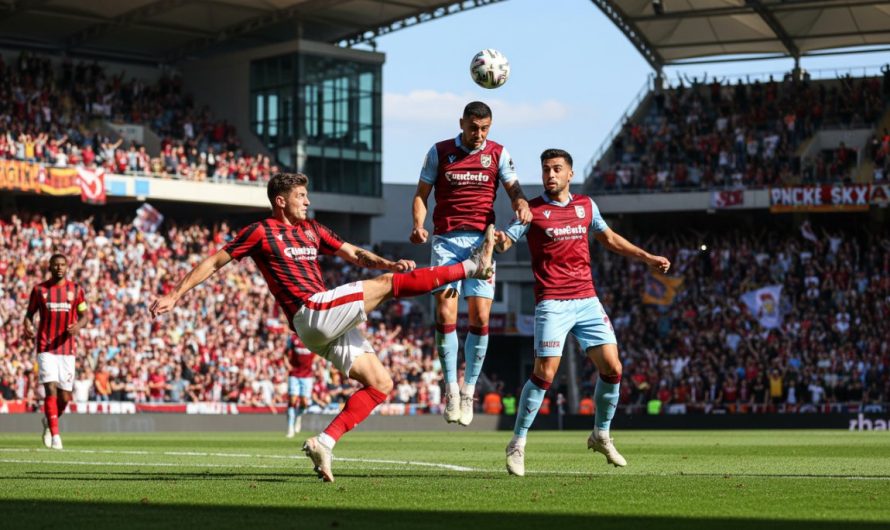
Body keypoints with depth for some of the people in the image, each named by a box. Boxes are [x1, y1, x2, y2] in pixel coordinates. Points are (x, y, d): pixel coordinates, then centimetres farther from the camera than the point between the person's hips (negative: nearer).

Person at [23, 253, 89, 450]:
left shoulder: (75, 290, 6)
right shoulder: (39, 290, 4)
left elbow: (84, 316, 9)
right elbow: (29, 313, 10)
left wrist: (78, 326, -14)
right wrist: (27, 326, -12)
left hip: (66, 349, 2)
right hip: (45, 348, -2)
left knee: (65, 397, 4)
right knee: (51, 389, -15)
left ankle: (49, 422, 34)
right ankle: (55, 435, -11)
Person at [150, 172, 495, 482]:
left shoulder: (311, 229, 22)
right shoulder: (260, 232, 2)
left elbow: (355, 255, 21)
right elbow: (214, 263, 4)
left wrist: (389, 263, 1)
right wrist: (175, 295, -1)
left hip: (330, 324, 8)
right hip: (311, 313, -8)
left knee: (380, 384, 3)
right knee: (388, 284, -12)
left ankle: (324, 442, -4)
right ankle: (472, 266, -8)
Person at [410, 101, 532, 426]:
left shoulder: (498, 154, 7)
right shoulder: (439, 152, 5)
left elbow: (513, 188, 2)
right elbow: (421, 194, 7)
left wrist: (522, 204, -21)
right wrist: (418, 225, -11)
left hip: (482, 240, 1)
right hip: (446, 240, -1)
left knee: (480, 318, -6)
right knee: (445, 314, -11)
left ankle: (469, 390, 5)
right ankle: (451, 388, -3)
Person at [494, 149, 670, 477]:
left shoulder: (586, 205, 12)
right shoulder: (532, 210, -1)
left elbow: (609, 238, 26)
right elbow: (504, 241, -8)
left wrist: (647, 257, 24)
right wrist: (500, 241, -32)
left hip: (587, 301, 5)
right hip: (552, 303, -5)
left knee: (612, 368, 0)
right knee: (544, 373, -13)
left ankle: (601, 435, 21)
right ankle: (517, 444, -1)